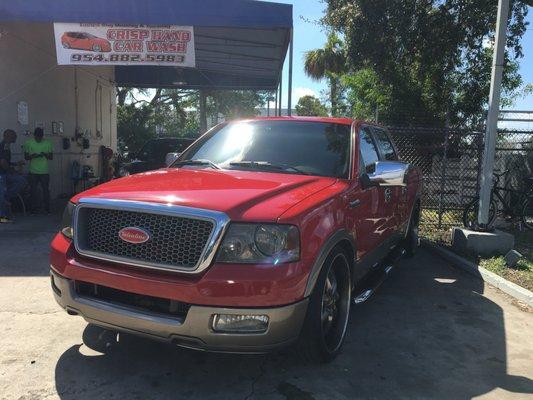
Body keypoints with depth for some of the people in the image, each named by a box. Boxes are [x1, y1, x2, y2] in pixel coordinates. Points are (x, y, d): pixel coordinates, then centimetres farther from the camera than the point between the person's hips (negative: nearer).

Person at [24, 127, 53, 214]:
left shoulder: (48, 143, 1)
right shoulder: (28, 143, 1)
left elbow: (51, 157, 4)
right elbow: (26, 157, 5)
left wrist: (45, 154, -17)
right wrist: (32, 156, -16)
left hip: (44, 171, 0)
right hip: (33, 171, 1)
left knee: (46, 190, 3)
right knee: (33, 190, 5)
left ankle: (47, 207, 14)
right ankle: (35, 208, 16)